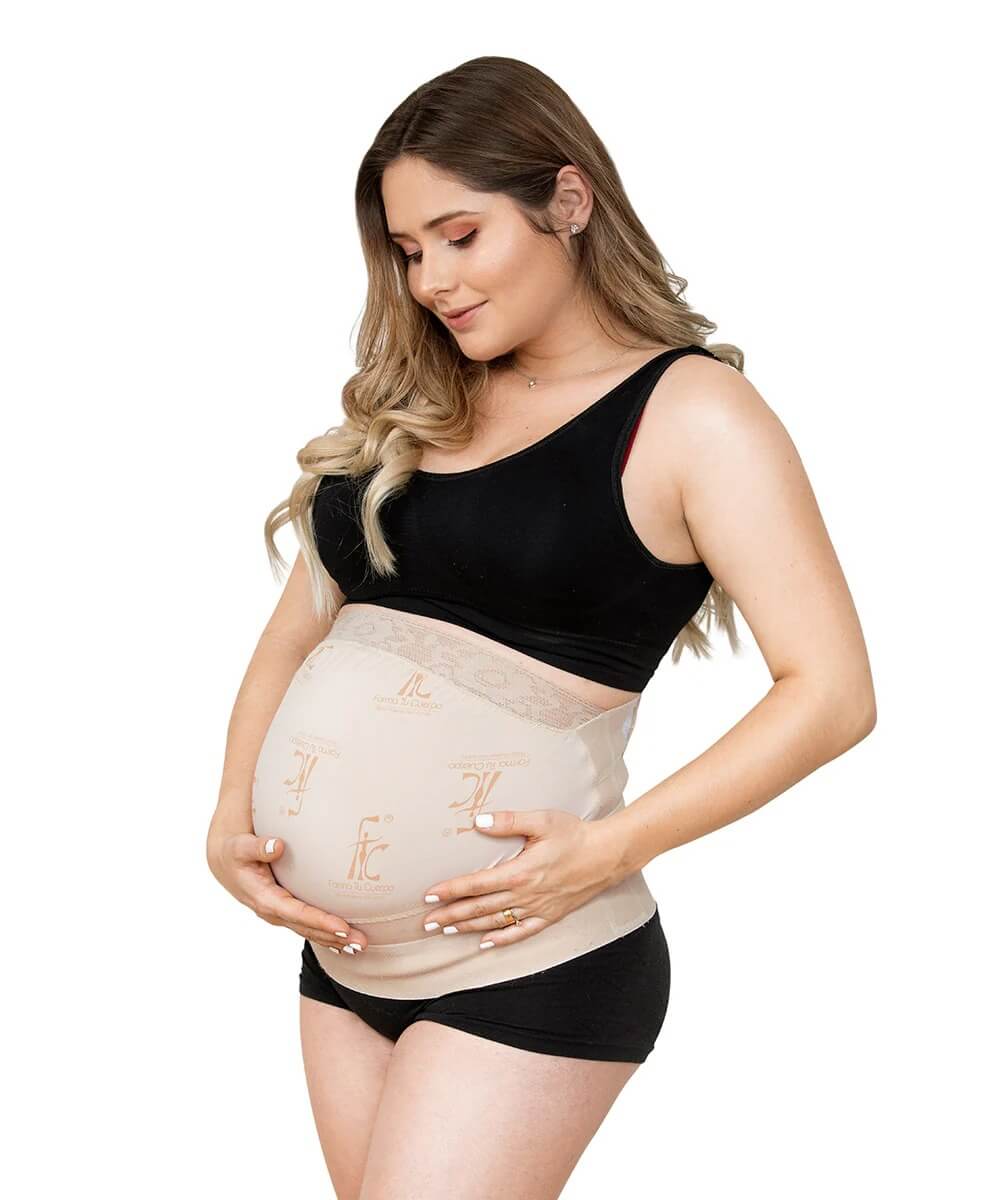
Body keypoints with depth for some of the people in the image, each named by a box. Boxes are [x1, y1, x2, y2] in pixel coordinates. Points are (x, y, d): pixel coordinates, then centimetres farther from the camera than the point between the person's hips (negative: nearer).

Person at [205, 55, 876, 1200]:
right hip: (344, 953, 6)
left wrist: (607, 849, -18)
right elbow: (299, 626, 16)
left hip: (526, 968, -6)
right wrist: (232, 820, 1)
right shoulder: (408, 409, 11)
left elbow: (832, 692, -12)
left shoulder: (690, 411, -7)